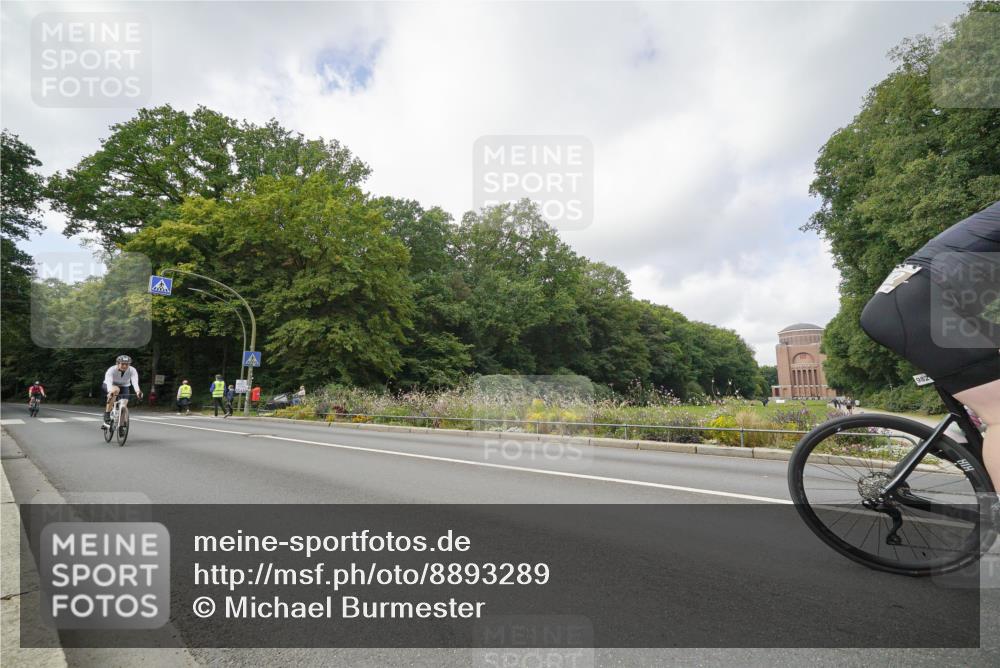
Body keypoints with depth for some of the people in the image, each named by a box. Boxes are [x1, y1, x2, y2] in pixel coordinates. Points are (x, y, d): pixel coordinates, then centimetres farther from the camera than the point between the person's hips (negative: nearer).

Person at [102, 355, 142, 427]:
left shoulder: (132, 370, -26)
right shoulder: (111, 370, -29)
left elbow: (135, 381, -42)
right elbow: (108, 381, -46)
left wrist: (138, 391, -61)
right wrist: (110, 391, -65)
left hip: (124, 387, 3)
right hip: (111, 386, -2)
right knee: (115, 390, -37)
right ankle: (107, 416, -30)